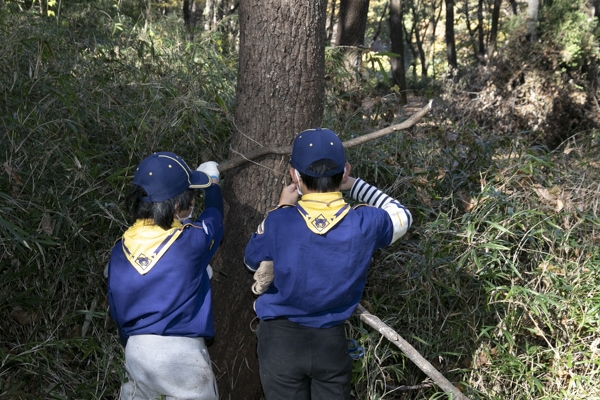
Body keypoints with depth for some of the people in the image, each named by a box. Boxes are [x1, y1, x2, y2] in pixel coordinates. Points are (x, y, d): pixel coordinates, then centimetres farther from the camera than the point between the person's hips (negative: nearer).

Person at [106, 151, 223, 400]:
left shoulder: (120, 249, 3)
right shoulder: (191, 240, -9)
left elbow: (116, 308, 11)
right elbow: (213, 216, 14)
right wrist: (212, 183, 32)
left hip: (136, 350, 5)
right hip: (180, 351, -5)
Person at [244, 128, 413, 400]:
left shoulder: (279, 222, -20)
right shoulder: (366, 224, -15)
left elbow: (252, 262, 3)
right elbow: (402, 216, 9)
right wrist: (354, 185, 11)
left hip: (281, 338, -1)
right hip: (331, 341, 1)